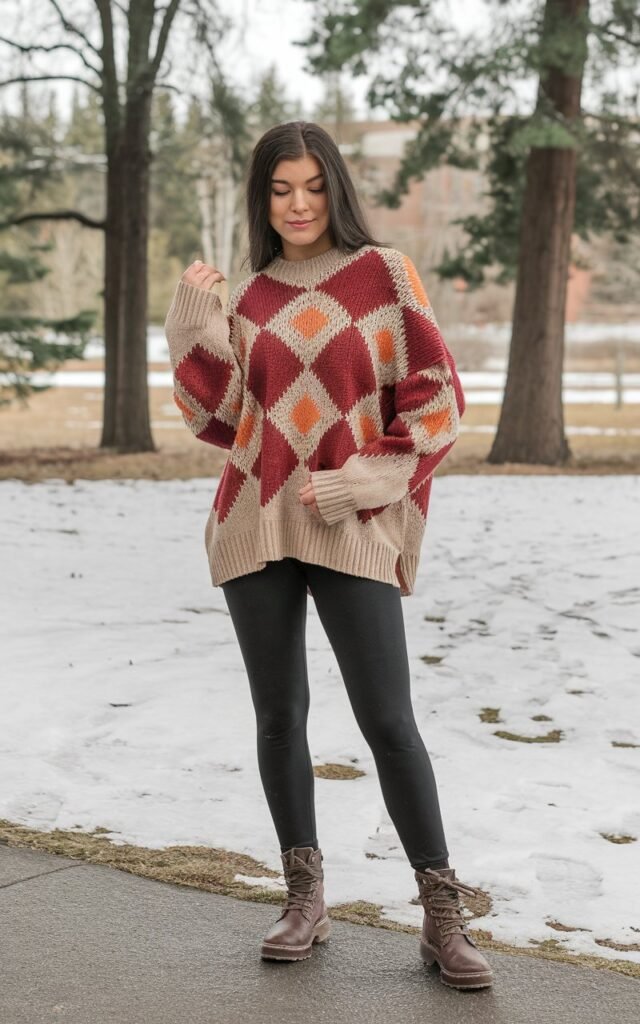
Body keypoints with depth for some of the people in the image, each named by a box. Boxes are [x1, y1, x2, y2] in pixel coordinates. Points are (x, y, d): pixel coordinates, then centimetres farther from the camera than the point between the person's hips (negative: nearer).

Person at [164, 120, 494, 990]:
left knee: (387, 718, -8)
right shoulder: (249, 299, 13)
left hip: (353, 528, -4)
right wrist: (193, 328, 1)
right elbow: (223, 421, 11)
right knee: (279, 715, 7)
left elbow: (437, 395, -1)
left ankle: (444, 916, 1)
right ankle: (306, 900, 20)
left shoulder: (383, 274, 2)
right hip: (256, 524, 4)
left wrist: (372, 478, -12)